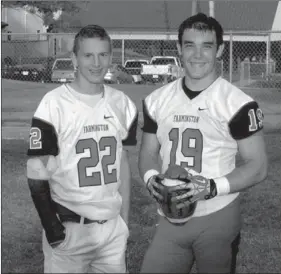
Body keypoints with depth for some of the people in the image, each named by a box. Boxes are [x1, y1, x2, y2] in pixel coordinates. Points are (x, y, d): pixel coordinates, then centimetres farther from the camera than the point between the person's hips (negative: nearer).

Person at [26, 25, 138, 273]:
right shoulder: (53, 105, -11)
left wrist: (124, 220, 12)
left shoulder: (122, 104, 5)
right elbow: (37, 174, -8)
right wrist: (52, 227, -14)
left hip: (113, 227, 5)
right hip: (69, 229, -4)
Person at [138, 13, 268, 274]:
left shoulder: (237, 103, -9)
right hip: (171, 218, 4)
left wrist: (213, 187, -21)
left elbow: (257, 166, -7)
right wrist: (151, 178, -8)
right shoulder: (157, 100, 6)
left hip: (217, 219, -3)